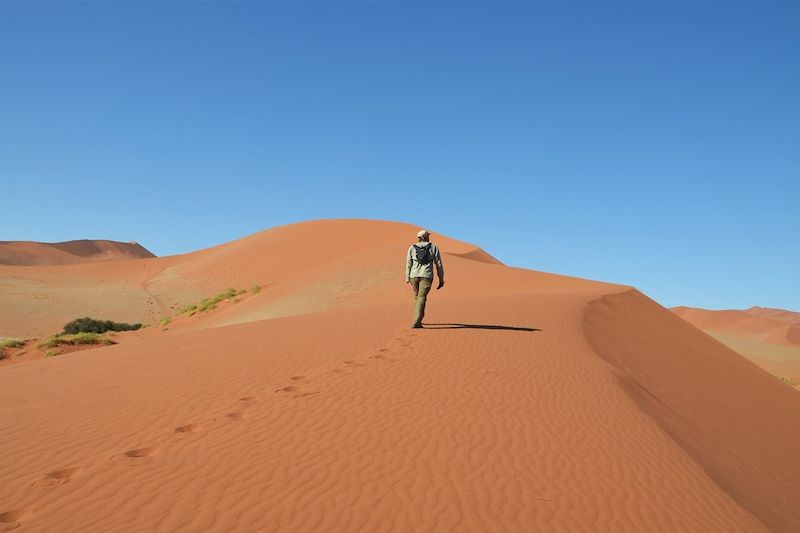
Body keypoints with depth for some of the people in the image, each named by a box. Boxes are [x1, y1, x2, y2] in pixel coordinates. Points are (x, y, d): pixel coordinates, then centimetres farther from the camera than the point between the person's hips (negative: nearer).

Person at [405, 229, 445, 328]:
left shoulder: (412, 248, 9)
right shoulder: (434, 247, 5)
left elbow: (408, 265, 4)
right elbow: (439, 264, 3)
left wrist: (408, 280, 5)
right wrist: (441, 280, 8)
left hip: (414, 275, 3)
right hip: (426, 276, -3)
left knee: (417, 296, 22)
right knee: (421, 298, -10)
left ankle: (418, 319, 30)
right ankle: (416, 322, -23)